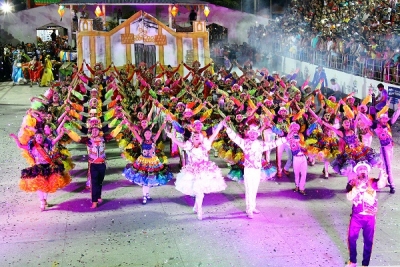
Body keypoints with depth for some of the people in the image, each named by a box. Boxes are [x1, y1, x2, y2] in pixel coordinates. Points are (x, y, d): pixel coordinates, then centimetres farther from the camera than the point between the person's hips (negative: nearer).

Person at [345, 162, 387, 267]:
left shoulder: (372, 182, -2)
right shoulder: (353, 183, -1)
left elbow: (381, 184, -25)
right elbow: (349, 197, -14)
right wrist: (358, 187, -27)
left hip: (370, 217, 0)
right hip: (356, 216, 1)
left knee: (368, 241, 7)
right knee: (351, 238, 2)